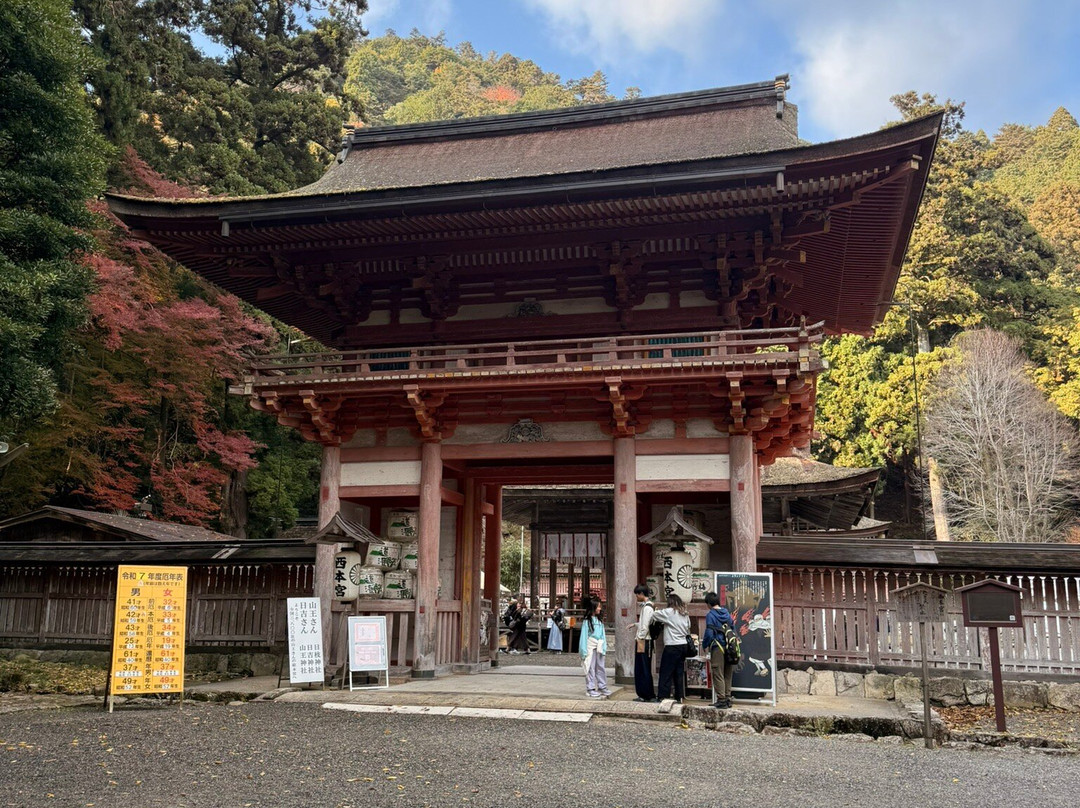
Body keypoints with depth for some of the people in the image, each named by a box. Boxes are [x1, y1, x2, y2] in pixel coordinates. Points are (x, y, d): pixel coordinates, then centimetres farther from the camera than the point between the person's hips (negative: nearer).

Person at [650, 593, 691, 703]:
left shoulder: (669, 612, -10)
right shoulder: (685, 614, 11)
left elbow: (654, 615, -5)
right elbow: (688, 630, 15)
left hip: (672, 646, -7)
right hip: (683, 645, 7)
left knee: (666, 672, -1)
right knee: (679, 672, 11)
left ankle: (663, 696, -2)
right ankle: (679, 697, 13)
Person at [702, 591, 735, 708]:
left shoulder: (710, 615, -10)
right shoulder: (727, 613, 10)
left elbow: (709, 633, -14)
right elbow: (733, 629, 15)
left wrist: (704, 644, 2)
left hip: (717, 647, -6)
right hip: (729, 648, 6)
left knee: (718, 675, -1)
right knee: (728, 675, 13)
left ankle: (721, 700, -1)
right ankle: (728, 699, 17)